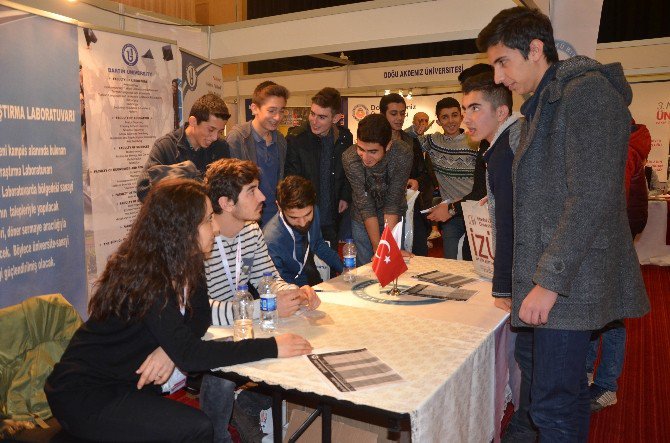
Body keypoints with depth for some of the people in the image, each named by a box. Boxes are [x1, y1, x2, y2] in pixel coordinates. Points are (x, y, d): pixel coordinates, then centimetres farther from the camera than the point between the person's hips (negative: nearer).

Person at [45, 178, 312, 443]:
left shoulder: (186, 264, -3)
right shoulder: (143, 277, -27)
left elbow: (201, 317, 1)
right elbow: (187, 354, -30)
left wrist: (171, 350, -19)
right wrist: (271, 347, -29)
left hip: (126, 380, 8)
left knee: (221, 373, -4)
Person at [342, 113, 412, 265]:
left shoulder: (403, 155, -28)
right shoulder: (349, 158, -27)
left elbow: (393, 203, -23)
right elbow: (365, 205, -24)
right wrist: (377, 246, -24)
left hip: (394, 219, 0)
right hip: (362, 221, 0)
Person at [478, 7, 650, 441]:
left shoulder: (587, 90, -11)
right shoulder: (547, 103, 18)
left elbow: (593, 197, -20)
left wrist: (549, 280, -19)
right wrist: (540, 275, 13)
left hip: (569, 280, -9)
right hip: (558, 278, 9)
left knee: (552, 406, -4)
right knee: (568, 394, 18)